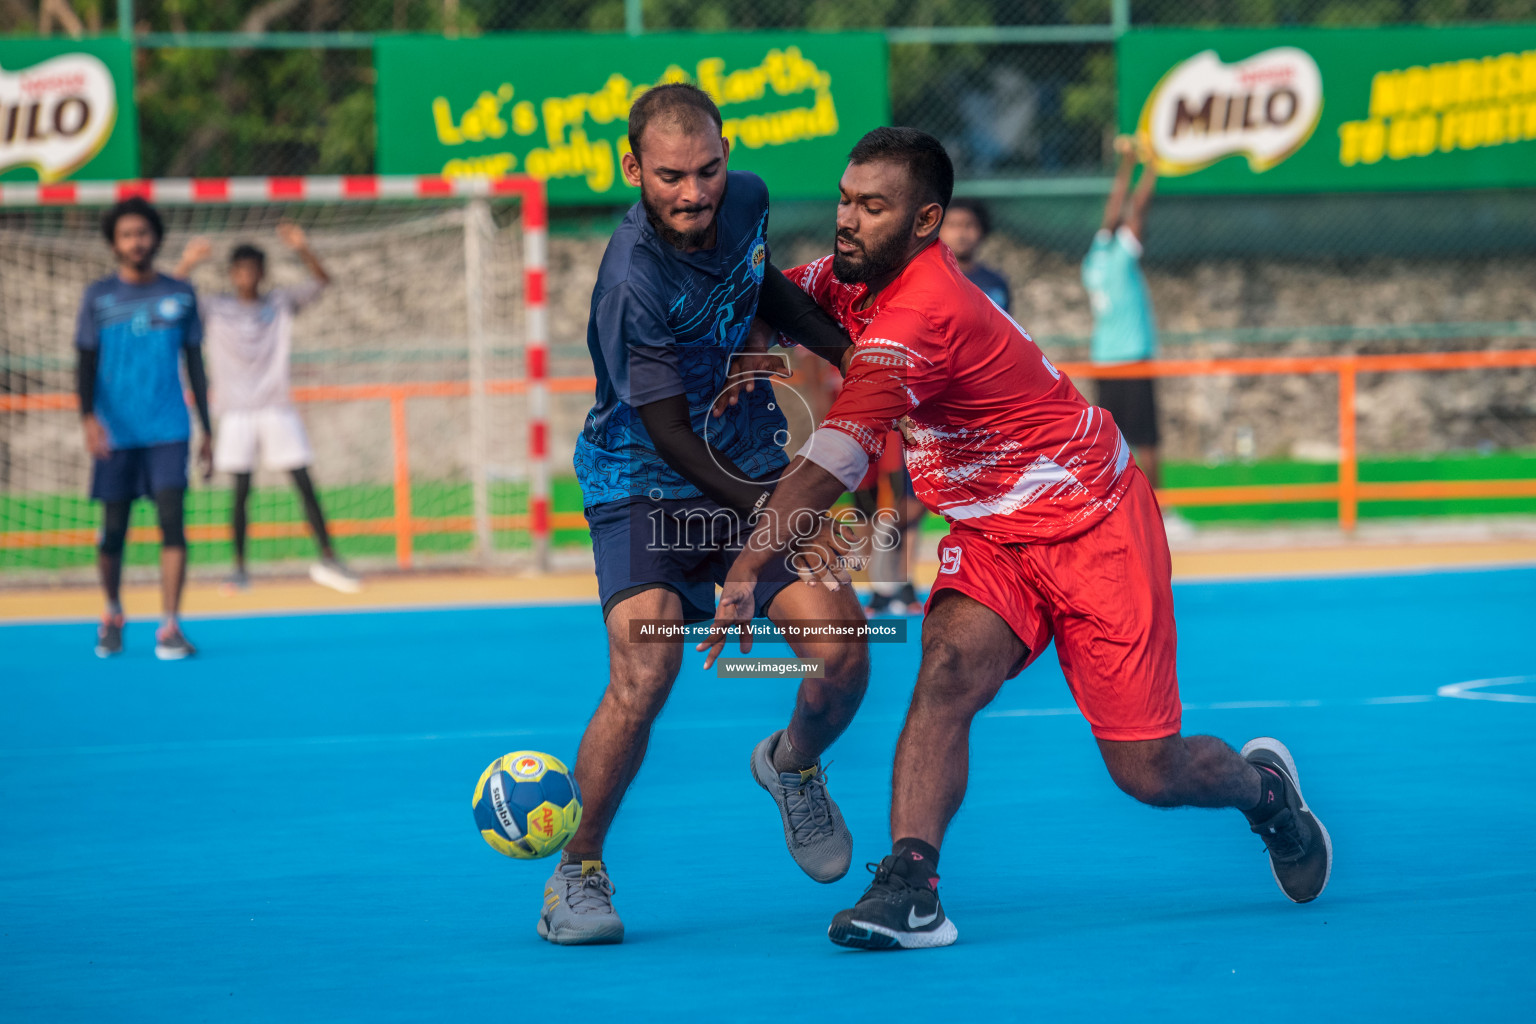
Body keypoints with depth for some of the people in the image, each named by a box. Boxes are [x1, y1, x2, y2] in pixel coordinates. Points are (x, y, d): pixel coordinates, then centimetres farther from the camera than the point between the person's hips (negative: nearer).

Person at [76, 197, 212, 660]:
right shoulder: (99, 297, 3)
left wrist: (207, 431, 11)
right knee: (113, 530, 5)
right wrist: (88, 417, -16)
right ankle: (112, 614, 28)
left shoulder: (180, 295, 8)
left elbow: (195, 365, 13)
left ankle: (169, 627, -13)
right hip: (115, 432, 0)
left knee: (172, 521, -13)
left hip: (168, 431, 0)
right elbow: (85, 363, 0)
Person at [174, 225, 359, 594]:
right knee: (241, 489, -2)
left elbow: (321, 282, 0)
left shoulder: (281, 303, 8)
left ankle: (328, 559, 2)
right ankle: (239, 568, 4)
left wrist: (302, 249, -18)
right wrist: (186, 264, -18)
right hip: (236, 412, -1)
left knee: (304, 483, -2)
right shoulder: (215, 309, 6)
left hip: (277, 410, 1)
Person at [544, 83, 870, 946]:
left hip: (757, 474, 6)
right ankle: (577, 874, -3)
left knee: (843, 655, -9)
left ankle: (792, 763, 27)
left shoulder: (744, 201, -5)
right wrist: (759, 509, -29)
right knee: (644, 674, -24)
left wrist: (845, 348, 15)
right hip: (647, 486, -6)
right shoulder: (635, 282, -25)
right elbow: (668, 432, -22)